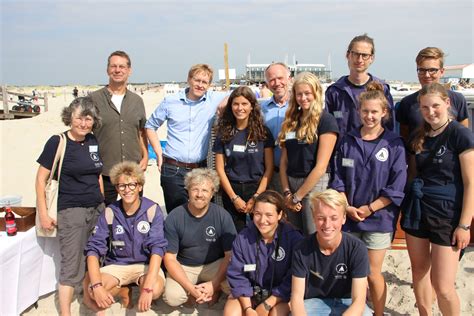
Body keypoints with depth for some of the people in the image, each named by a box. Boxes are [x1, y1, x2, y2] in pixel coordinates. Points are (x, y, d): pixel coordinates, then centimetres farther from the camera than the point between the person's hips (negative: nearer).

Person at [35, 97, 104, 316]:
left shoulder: (93, 141, 6)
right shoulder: (57, 142, -9)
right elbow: (41, 178, -7)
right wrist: (43, 214, -9)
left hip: (97, 208, 5)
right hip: (70, 211, -5)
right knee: (71, 266, -1)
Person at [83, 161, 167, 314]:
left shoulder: (152, 210, -13)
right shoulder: (110, 213, -7)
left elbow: (157, 248, -22)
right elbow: (94, 248, -11)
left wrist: (147, 287, -34)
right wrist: (96, 285, -28)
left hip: (145, 264, -2)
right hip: (116, 265, 2)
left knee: (155, 289, -34)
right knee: (90, 290, -27)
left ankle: (136, 289, 3)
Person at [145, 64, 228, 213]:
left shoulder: (214, 99, 1)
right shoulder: (170, 102, 2)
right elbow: (150, 126, 13)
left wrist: (226, 102, -12)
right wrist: (159, 153, 5)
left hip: (200, 169, 1)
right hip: (173, 170, 0)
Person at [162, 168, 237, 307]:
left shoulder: (223, 216, -13)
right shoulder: (174, 218, -13)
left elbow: (230, 254, -9)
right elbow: (169, 258, -11)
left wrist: (214, 283, -20)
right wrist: (190, 288, -21)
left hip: (215, 264, 0)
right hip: (184, 267, 0)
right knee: (172, 297, -27)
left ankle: (215, 289, 8)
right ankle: (196, 289, 6)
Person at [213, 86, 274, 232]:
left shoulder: (263, 132, -2)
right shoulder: (224, 132, 1)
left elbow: (269, 168, -3)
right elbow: (220, 169, 0)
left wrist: (256, 197, -10)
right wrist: (234, 197, -7)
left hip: (257, 189, -1)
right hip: (231, 190, 1)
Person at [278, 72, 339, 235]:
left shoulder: (326, 120, -9)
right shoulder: (291, 120, 11)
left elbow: (321, 167, -14)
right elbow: (284, 160, 9)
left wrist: (297, 196, -10)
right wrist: (287, 191, -3)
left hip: (314, 185, -6)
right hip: (291, 183, 6)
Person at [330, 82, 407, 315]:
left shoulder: (394, 145, -4)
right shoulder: (348, 141, 4)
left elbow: (396, 187, -7)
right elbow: (338, 179, 3)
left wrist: (369, 209, -11)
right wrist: (347, 207, -8)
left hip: (378, 218, -3)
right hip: (349, 216, 3)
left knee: (373, 274, 6)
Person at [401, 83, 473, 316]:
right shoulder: (419, 136, 8)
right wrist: (408, 207, 10)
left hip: (447, 213, -5)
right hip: (417, 209, 6)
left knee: (442, 286, -5)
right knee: (419, 271, 15)